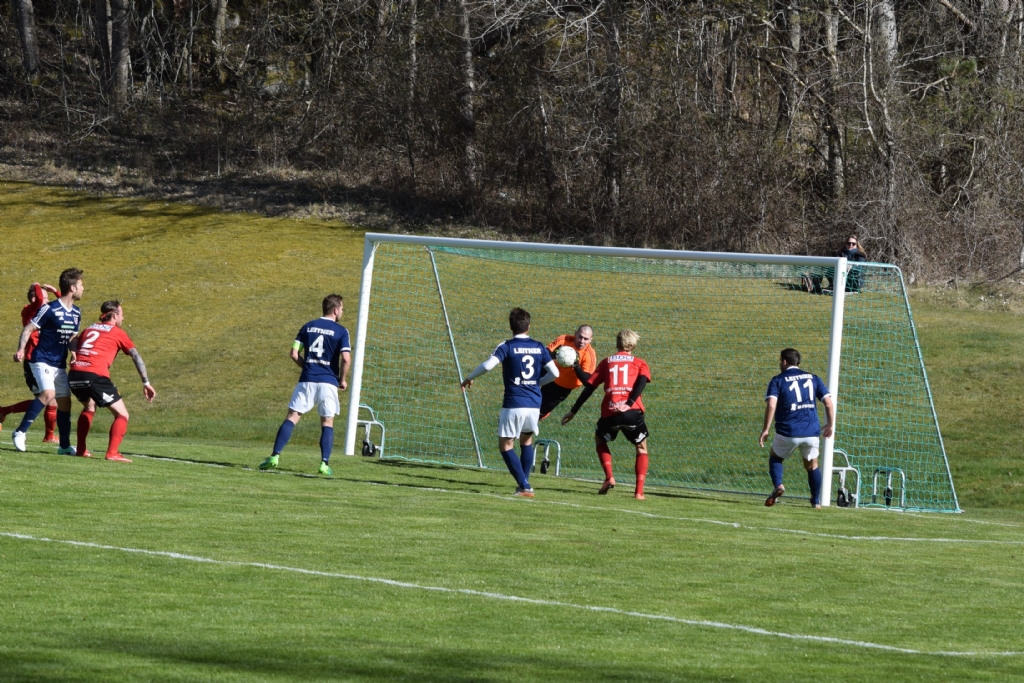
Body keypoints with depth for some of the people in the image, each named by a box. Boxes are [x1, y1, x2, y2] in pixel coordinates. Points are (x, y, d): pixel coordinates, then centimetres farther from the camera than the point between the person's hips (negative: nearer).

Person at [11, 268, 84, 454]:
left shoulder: (76, 313, 8)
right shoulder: (50, 309, -14)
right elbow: (28, 329, -12)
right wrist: (21, 350, -23)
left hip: (60, 364, 8)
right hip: (42, 360, -8)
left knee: (65, 401, 7)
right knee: (48, 393, -27)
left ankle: (65, 446, 18)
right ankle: (20, 432, -19)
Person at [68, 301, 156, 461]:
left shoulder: (88, 329, 27)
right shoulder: (118, 333, 13)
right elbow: (136, 357, 6)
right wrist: (146, 383, 4)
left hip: (74, 374, 6)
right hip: (96, 375, -6)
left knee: (89, 408, 34)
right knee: (122, 414, 5)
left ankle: (81, 449, 28)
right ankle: (112, 453, -10)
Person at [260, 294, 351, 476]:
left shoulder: (308, 327, 9)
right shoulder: (340, 331, -2)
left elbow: (294, 354, 5)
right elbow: (346, 358, -13)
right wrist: (343, 379, 2)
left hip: (307, 380, 2)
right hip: (328, 382, -2)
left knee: (292, 418, 2)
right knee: (327, 422, 9)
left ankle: (275, 456, -8)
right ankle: (324, 464, 1)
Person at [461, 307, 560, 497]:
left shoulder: (507, 346, -6)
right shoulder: (539, 347, 7)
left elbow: (488, 365, -19)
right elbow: (554, 373, 5)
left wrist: (469, 378, -3)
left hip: (513, 404, -5)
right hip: (534, 404, 5)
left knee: (506, 445, 4)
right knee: (526, 441, 25)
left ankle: (524, 486, -7)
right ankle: (524, 484, 20)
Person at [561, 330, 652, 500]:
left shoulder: (606, 362, 21)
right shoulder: (639, 363, 17)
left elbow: (589, 388, 17)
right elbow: (642, 381, -5)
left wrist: (574, 411, 22)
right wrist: (630, 403, -14)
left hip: (609, 413, 1)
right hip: (632, 411, -1)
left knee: (600, 439, 30)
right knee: (641, 447, 20)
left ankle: (609, 477, 11)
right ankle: (639, 491, 6)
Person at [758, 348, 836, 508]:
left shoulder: (778, 380, 2)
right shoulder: (813, 378, 11)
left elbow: (771, 405, -14)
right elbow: (829, 403, 6)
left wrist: (765, 429, -10)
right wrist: (829, 425, 18)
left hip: (788, 432, -2)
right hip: (811, 432, 2)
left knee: (775, 457, 21)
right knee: (812, 465, 22)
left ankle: (778, 485, -4)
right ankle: (816, 500, 21)